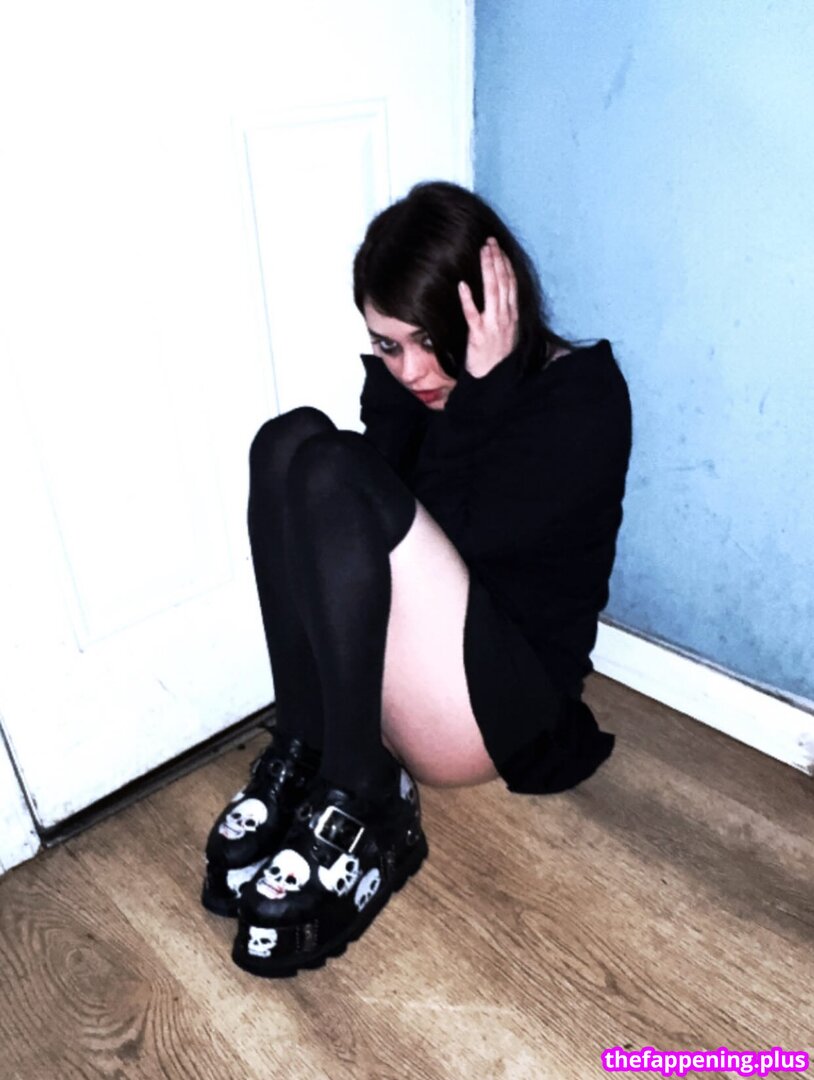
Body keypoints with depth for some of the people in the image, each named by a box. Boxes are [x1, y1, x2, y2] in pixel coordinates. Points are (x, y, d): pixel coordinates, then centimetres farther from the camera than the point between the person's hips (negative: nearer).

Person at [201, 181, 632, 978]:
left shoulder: (584, 398, -9)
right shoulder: (410, 378, 7)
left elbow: (462, 538, -21)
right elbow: (404, 552, -8)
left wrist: (479, 392, -21)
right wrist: (397, 387, -14)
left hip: (503, 701, -5)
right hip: (386, 678, 6)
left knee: (335, 475, -26)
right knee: (291, 441, -15)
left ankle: (357, 812, -19)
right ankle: (306, 757, -17)